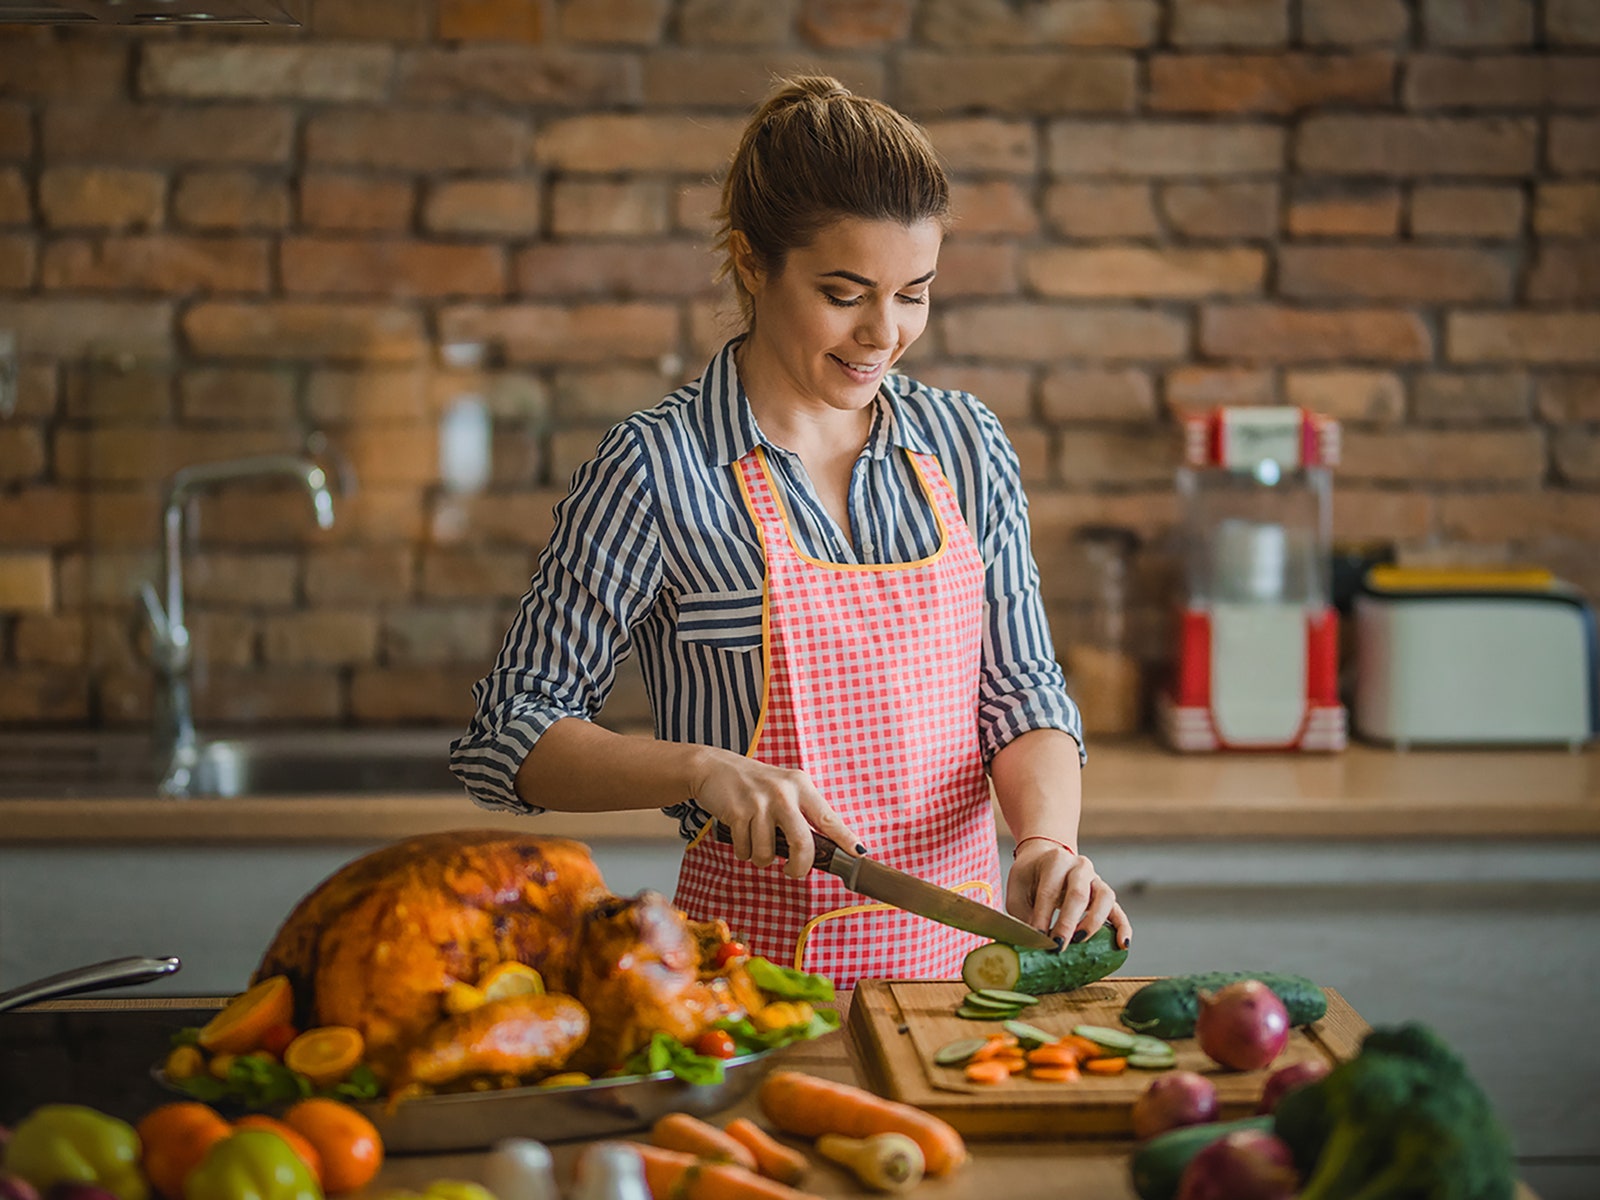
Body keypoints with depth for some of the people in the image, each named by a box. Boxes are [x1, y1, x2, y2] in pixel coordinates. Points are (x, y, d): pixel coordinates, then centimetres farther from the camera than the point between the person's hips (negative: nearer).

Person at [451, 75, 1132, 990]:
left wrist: (1047, 835, -10)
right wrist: (701, 769, -18)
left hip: (957, 954, 4)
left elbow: (1022, 687, 10)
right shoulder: (655, 469, -6)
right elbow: (508, 739, -3)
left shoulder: (966, 445, 8)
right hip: (760, 967, -3)